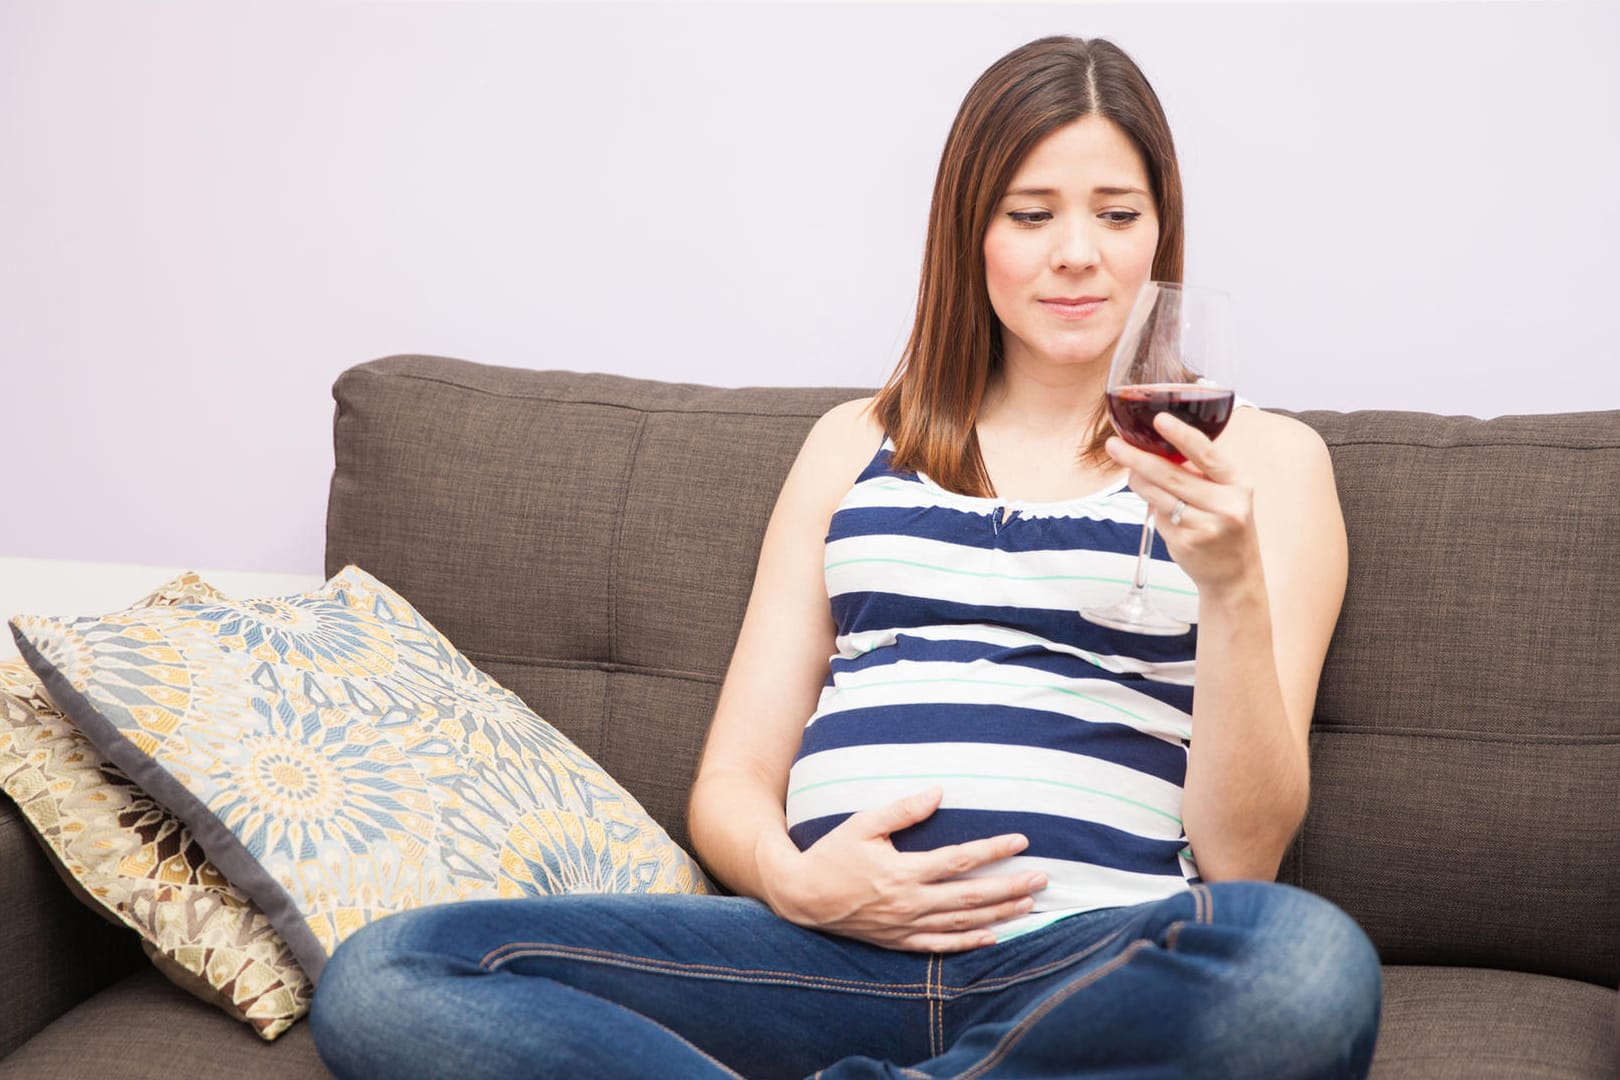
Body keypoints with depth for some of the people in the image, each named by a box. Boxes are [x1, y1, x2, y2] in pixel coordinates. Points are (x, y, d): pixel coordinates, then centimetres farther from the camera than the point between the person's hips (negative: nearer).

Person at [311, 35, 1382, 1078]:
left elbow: (1240, 859, 5)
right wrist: (791, 880, -6)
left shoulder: (1259, 459, 15)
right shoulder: (859, 445, 23)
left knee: (1311, 965, -39)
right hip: (832, 949, 2)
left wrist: (1234, 590, -11)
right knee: (381, 980, -20)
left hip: (1099, 965, -1)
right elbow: (732, 782, 17)